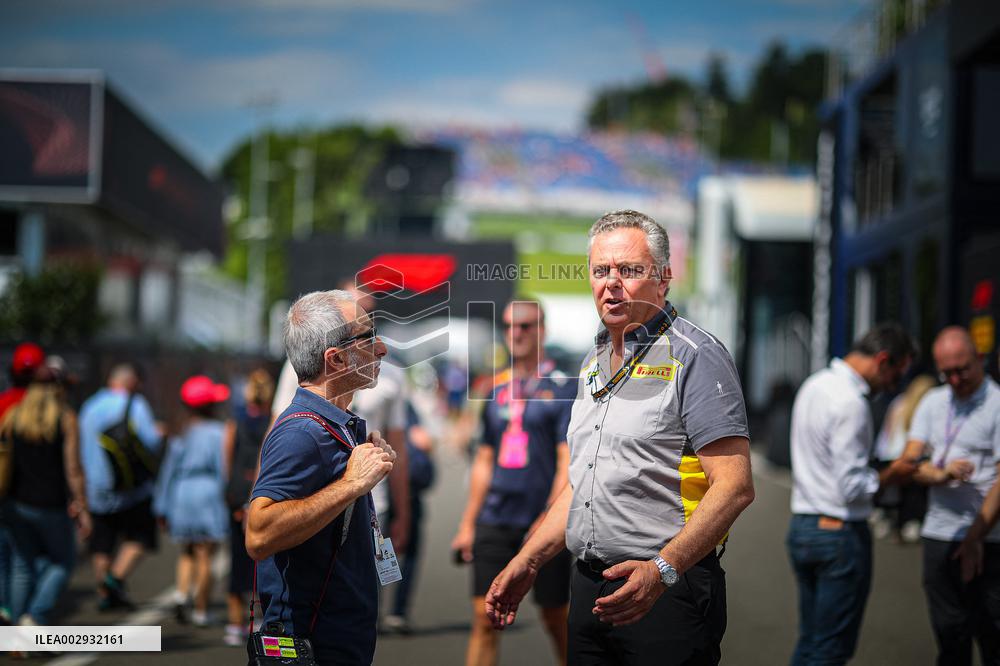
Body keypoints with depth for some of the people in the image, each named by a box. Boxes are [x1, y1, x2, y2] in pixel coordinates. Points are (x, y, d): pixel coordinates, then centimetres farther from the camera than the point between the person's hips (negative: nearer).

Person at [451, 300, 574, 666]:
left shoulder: (564, 386, -3)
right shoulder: (497, 387, 13)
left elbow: (568, 460, -10)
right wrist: (467, 524, 16)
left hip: (544, 522, -4)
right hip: (495, 521, 4)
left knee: (556, 618, 7)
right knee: (484, 618, -3)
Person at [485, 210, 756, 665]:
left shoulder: (695, 357, -10)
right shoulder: (595, 364, 16)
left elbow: (734, 485, -18)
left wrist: (662, 569, -28)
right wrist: (528, 561, 14)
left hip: (668, 592, -7)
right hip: (589, 588, 7)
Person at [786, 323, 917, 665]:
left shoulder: (813, 385, 12)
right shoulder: (850, 402, -18)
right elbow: (852, 487, -20)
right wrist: (890, 475, -7)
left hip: (802, 525, 9)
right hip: (840, 533, -9)